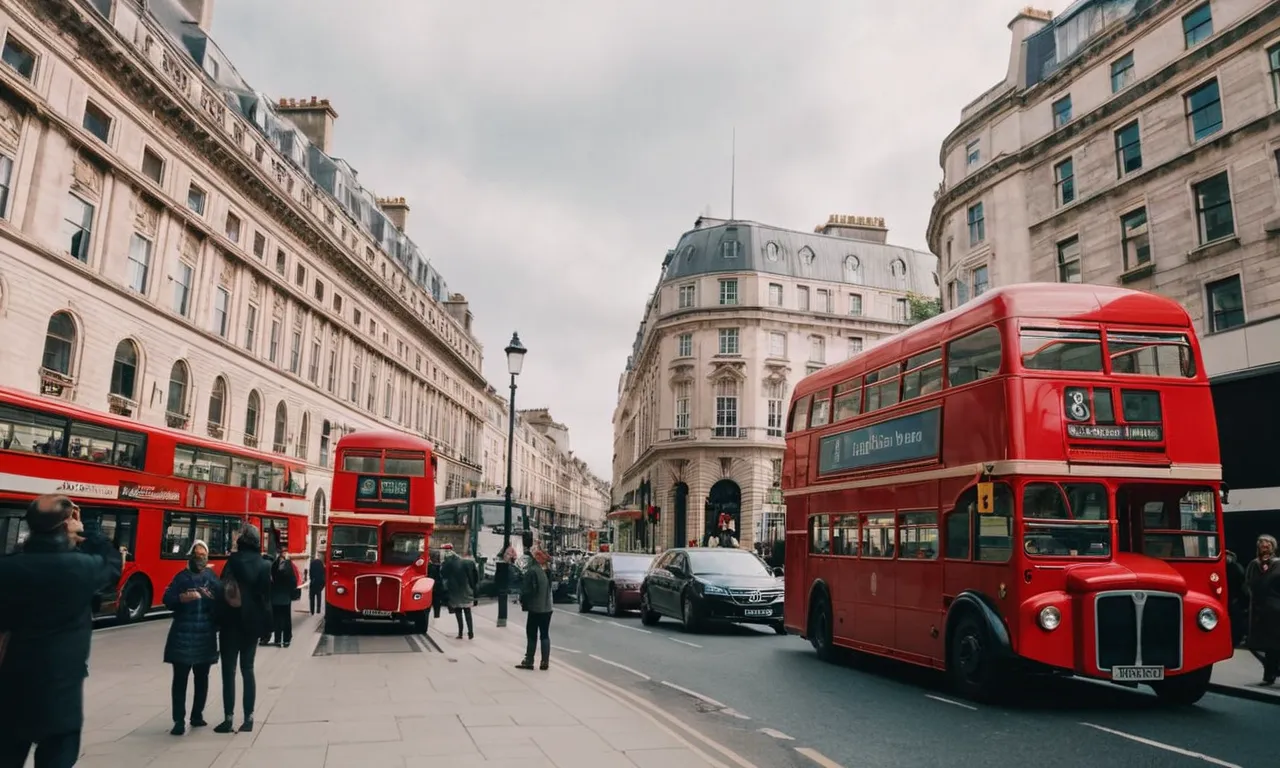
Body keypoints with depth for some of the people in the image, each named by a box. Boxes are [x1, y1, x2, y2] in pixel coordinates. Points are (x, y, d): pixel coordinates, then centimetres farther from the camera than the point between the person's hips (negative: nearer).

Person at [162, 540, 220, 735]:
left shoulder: (212, 577, 8)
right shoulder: (181, 577, 3)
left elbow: (221, 602, 2)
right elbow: (167, 600, -5)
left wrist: (212, 597, -18)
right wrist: (181, 598, -23)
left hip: (205, 635, 2)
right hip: (182, 634, -2)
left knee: (202, 677, 11)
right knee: (180, 678, -4)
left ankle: (197, 714, 23)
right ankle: (179, 720, 0)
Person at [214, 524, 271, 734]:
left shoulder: (233, 561, -9)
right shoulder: (265, 565, 1)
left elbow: (223, 590, -13)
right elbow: (267, 596, 3)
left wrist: (219, 619, -7)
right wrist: (266, 624, 9)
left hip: (231, 621, -4)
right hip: (252, 622, 4)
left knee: (228, 670, 2)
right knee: (247, 669, 12)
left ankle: (228, 719, 0)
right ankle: (248, 718, 10)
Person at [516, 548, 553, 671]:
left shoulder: (531, 571, -17)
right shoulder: (547, 571, 5)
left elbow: (528, 590, -18)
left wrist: (522, 600, -2)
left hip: (535, 608, -6)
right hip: (547, 607, 6)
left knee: (532, 635, 3)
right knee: (545, 635, 10)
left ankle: (529, 661, 8)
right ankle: (545, 662, 11)